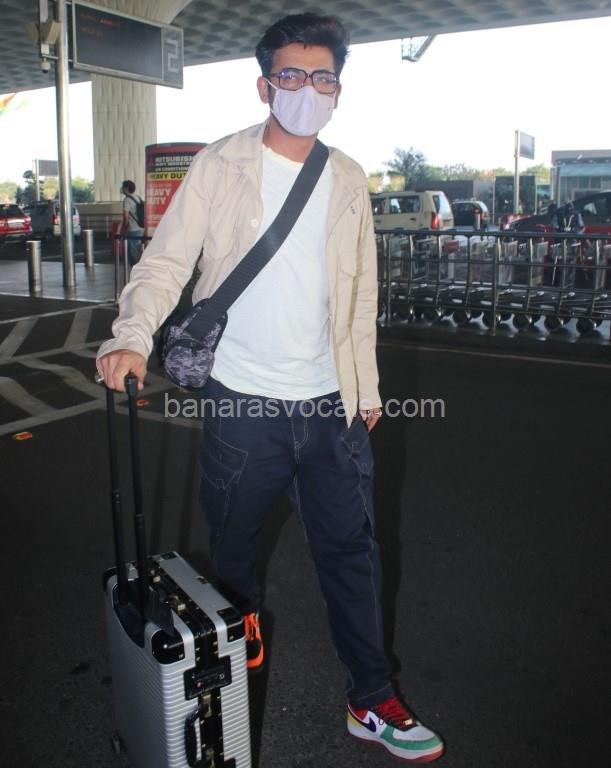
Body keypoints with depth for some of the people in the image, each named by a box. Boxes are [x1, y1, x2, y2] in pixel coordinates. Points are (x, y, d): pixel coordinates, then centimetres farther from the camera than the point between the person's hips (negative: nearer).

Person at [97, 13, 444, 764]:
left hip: (328, 402, 3)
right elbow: (167, 259, -8)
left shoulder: (348, 181, 8)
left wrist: (366, 389, 13)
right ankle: (240, 627, 47)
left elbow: (360, 294, 12)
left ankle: (373, 700, 22)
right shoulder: (221, 166, -3)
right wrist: (132, 336, -26)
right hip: (242, 399, -2)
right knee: (233, 535, 15)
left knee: (350, 548, 6)